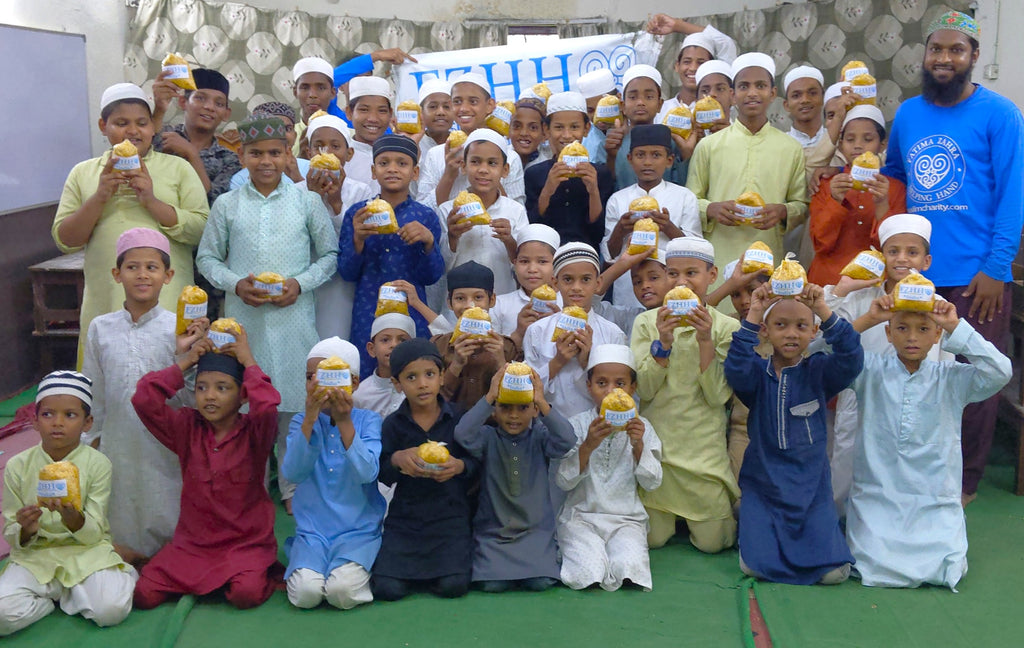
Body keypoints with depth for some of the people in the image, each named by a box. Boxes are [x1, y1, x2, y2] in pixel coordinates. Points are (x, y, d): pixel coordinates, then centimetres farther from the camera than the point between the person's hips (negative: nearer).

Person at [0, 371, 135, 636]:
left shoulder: (97, 464, -6)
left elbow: (94, 534, -8)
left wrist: (73, 518, -30)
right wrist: (25, 530, -22)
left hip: (85, 552, -1)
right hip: (34, 555, 1)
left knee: (112, 609, -28)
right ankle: (62, 595, 0)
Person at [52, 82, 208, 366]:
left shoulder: (178, 168, 7)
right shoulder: (83, 173, 13)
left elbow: (203, 230, -2)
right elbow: (65, 241, 6)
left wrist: (151, 201, -13)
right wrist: (99, 197, -8)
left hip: (168, 308, -1)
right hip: (104, 308, 2)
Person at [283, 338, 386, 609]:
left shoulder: (368, 421, -1)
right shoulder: (301, 422, 3)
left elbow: (367, 473, -18)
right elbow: (293, 473, -14)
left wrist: (344, 422, -26)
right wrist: (310, 419, -25)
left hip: (359, 530, -2)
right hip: (312, 531, 2)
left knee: (343, 592, -27)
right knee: (306, 593, -23)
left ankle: (359, 569, 6)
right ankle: (303, 564, 9)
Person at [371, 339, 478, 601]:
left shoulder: (458, 419, -1)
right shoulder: (393, 424, 2)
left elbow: (476, 464, 2)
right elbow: (382, 474, 1)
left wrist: (460, 466, -20)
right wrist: (396, 459, -20)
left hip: (450, 513, -1)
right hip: (405, 517, 1)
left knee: (453, 586, -16)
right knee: (387, 588, -12)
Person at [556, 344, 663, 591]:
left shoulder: (640, 426, 5)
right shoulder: (578, 425, 0)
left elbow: (652, 483, 0)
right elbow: (564, 482, -8)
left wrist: (638, 446, -16)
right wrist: (587, 446, -22)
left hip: (626, 519, 1)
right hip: (581, 516, -1)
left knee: (629, 567, -28)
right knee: (588, 573, -26)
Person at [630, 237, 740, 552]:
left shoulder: (727, 327, -2)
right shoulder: (648, 322, -1)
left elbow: (718, 396, -11)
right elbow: (643, 390, -8)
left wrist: (705, 340, -21)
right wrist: (663, 342, -21)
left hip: (705, 444, 0)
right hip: (657, 440, 1)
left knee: (712, 542, 1)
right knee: (652, 538, 2)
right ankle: (670, 514, 35)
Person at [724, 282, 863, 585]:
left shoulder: (819, 371, -1)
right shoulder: (757, 372, -2)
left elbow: (850, 360, -20)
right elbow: (736, 370, -24)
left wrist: (824, 310, -26)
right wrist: (753, 315, -27)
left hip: (812, 485, 0)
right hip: (763, 484, 0)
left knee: (834, 571, -11)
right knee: (755, 565, -14)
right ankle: (755, 526, 20)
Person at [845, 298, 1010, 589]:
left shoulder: (952, 379, 2)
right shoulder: (871, 371, 2)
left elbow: (1000, 372, -13)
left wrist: (956, 327, -13)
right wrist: (868, 320, -14)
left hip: (935, 502, 1)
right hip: (876, 497, -1)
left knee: (946, 569, -14)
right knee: (875, 567, -17)